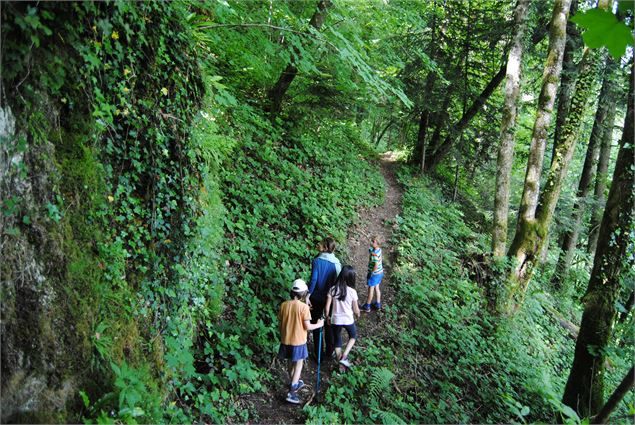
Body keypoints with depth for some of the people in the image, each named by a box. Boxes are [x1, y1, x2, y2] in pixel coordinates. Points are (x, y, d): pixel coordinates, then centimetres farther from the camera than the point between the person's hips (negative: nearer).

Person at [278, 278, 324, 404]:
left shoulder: (284, 305, -4)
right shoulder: (304, 307, -18)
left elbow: (281, 323, 3)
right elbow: (307, 326, -16)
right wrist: (319, 324, 1)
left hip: (285, 340, 5)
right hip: (298, 341, -5)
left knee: (290, 363, 21)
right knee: (298, 365, 7)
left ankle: (294, 384, 41)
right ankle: (291, 392, 0)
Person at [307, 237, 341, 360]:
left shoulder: (317, 260, -14)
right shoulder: (336, 263, -8)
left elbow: (313, 279, -19)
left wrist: (308, 295, -16)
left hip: (317, 297, -2)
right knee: (329, 326, 17)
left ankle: (317, 353, 21)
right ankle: (328, 353, 27)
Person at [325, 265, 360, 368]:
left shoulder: (333, 289, -11)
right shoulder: (352, 291, -16)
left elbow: (327, 307, -8)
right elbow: (356, 310, -8)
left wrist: (327, 317, 10)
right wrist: (358, 315, 15)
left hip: (335, 320, 2)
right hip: (348, 320, -1)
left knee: (337, 341, 21)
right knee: (353, 336, 26)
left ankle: (340, 363, 28)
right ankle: (344, 357, 11)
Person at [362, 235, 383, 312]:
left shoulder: (374, 253, -30)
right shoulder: (379, 249, -5)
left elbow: (376, 265, -29)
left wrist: (371, 273, -17)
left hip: (374, 273, -8)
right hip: (380, 272, 8)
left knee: (371, 289, 8)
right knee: (376, 288, 22)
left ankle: (367, 306, 24)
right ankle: (378, 304, 36)